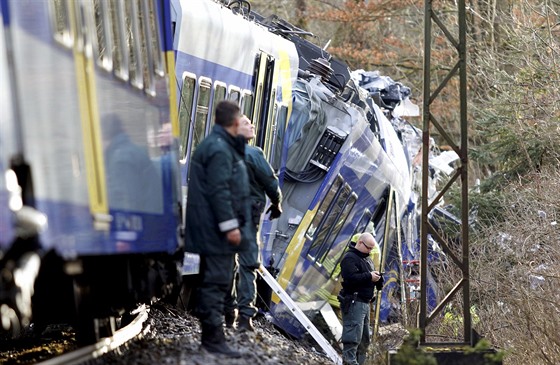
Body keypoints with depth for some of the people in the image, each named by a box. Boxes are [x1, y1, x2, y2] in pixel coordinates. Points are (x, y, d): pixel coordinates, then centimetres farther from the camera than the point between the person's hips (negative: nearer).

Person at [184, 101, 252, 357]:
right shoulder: (219, 150, -16)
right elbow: (220, 191, -22)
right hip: (217, 230, -11)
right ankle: (214, 339, -12)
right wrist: (230, 225, -22)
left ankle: (210, 336, 21)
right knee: (217, 281, -11)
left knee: (211, 281, 15)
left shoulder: (213, 145, 18)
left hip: (209, 230, 11)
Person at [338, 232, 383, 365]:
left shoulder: (367, 259, 22)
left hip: (365, 303, 10)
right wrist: (369, 276, -17)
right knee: (353, 335, -14)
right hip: (353, 303, -10)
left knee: (364, 339, 12)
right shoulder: (350, 258, -9)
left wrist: (377, 277, 4)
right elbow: (351, 278, -23)